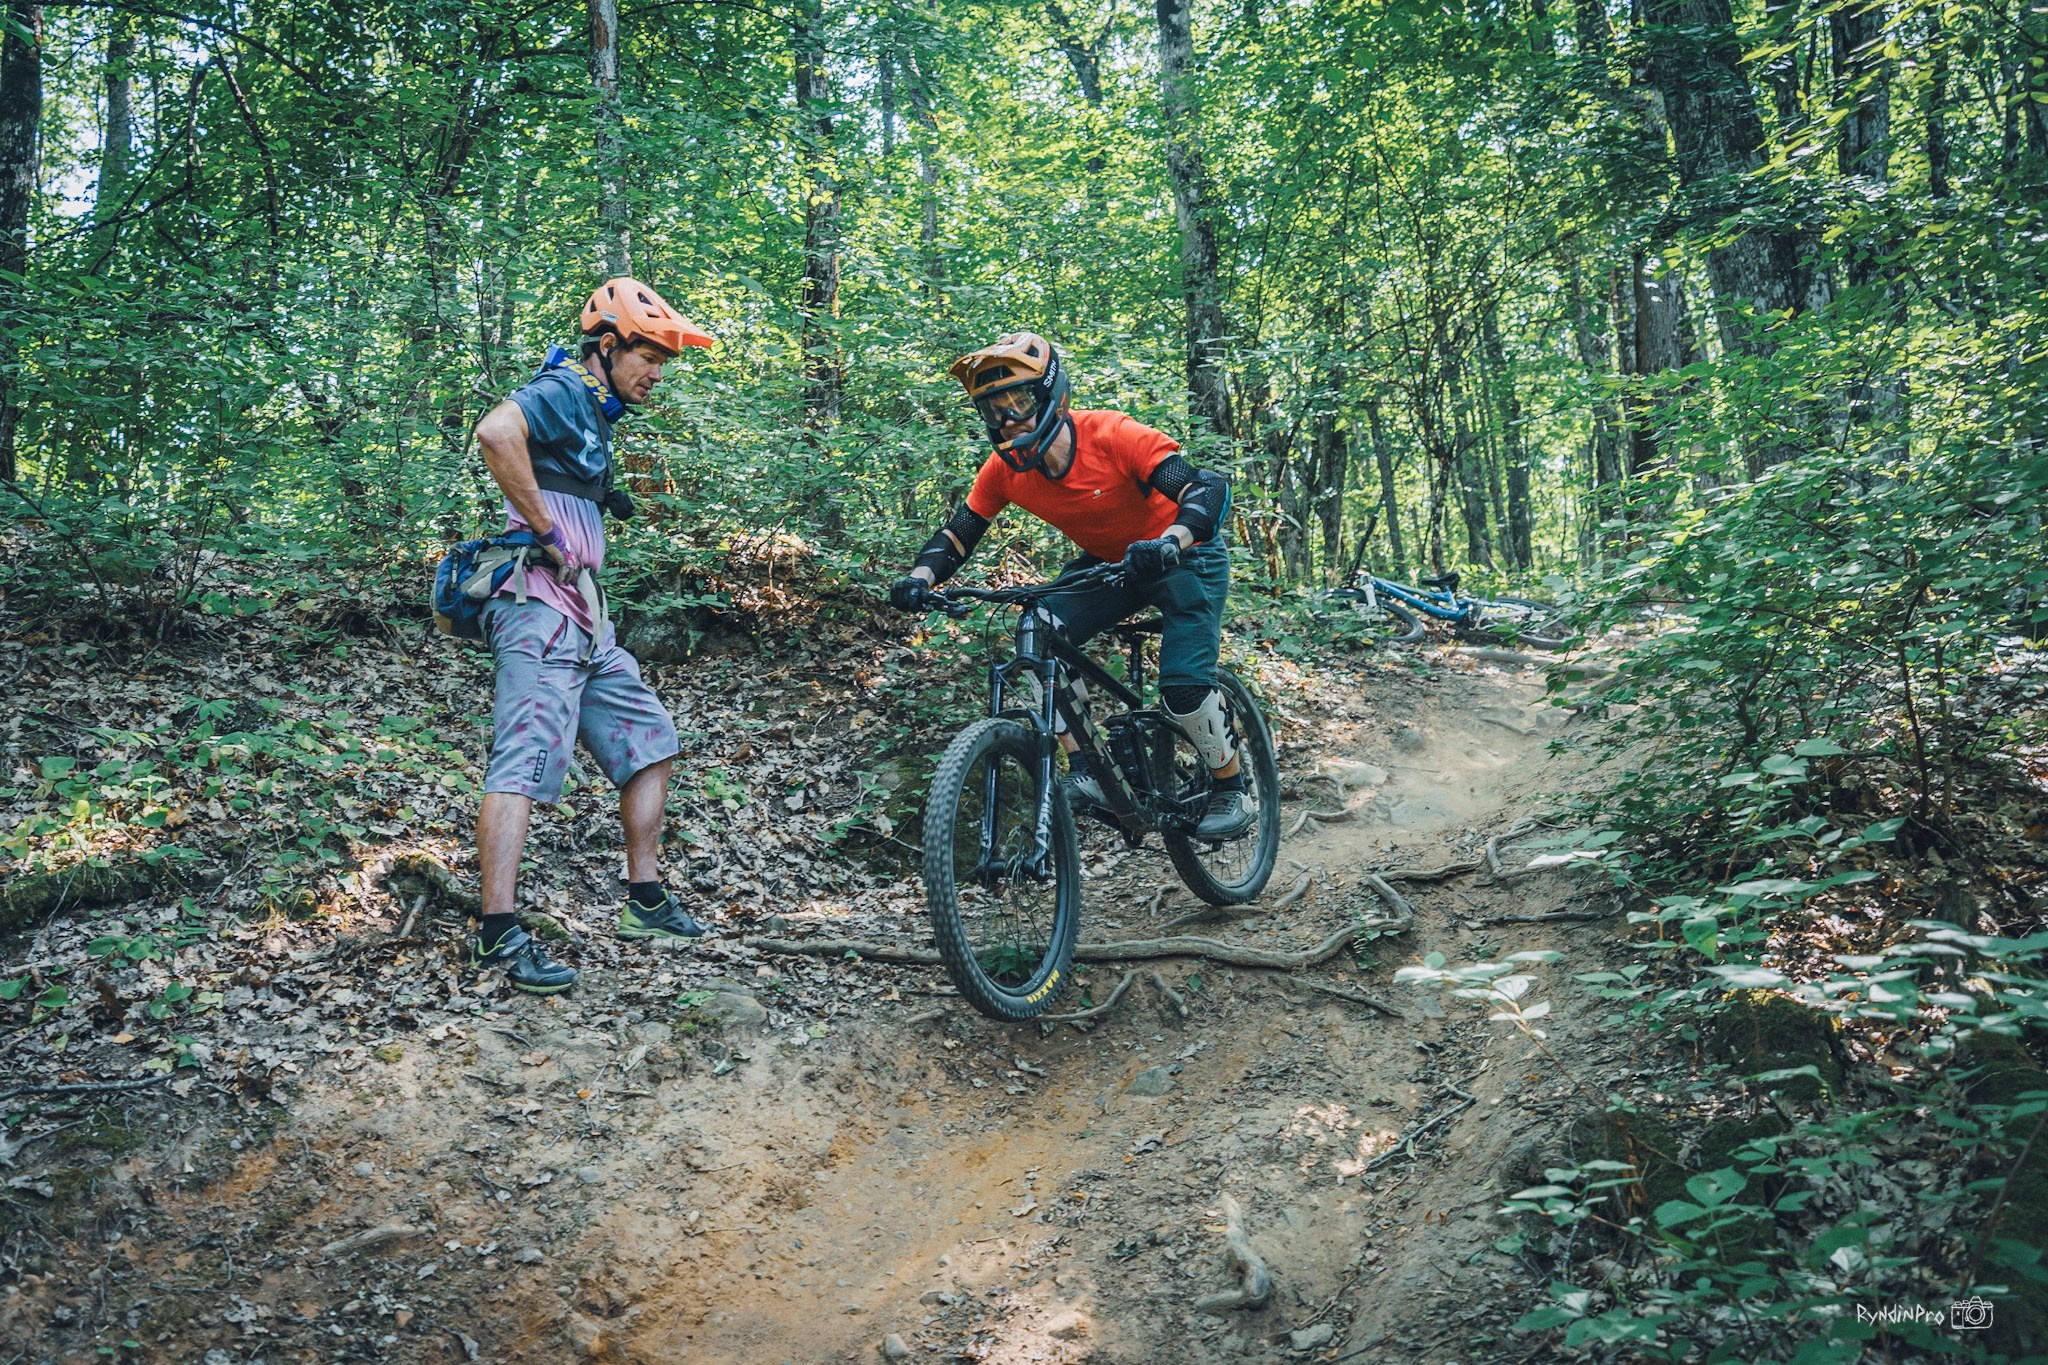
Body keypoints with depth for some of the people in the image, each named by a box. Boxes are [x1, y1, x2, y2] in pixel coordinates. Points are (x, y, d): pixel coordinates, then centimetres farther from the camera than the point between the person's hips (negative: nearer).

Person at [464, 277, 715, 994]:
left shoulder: (597, 416, 22)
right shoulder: (561, 391, -8)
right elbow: (495, 431, -29)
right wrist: (546, 531, -23)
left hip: (585, 624, 10)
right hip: (539, 609, -10)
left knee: (648, 742, 13)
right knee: (522, 764, -14)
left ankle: (645, 902, 20)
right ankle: (498, 936, -16)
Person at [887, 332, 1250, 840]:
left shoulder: (1114, 437, -32)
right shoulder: (1004, 469, -15)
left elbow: (1209, 488, -37)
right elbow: (958, 535, -7)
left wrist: (1169, 543, -56)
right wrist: (919, 580, -28)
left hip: (1186, 558, -5)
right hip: (1109, 563, 5)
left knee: (1184, 685, -19)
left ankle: (1233, 789, 8)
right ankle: (1085, 772, -10)